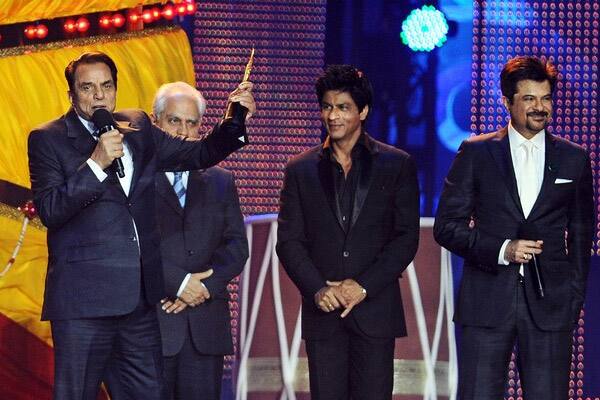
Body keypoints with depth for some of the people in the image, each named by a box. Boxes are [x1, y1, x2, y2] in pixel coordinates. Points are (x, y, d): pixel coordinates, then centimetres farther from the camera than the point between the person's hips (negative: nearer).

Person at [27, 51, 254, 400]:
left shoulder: (139, 127, 13)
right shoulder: (48, 139, -2)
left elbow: (199, 154, 15)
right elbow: (49, 211, -13)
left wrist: (234, 122, -3)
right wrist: (96, 163, -21)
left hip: (142, 299, 5)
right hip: (84, 300, -5)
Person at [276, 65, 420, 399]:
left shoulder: (397, 165, 5)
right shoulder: (302, 169, 10)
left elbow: (407, 237, 0)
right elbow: (289, 240, 6)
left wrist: (363, 286, -10)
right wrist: (317, 289, -10)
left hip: (375, 308, -1)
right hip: (323, 311, 2)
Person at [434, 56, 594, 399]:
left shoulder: (574, 159, 10)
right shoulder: (475, 153, 5)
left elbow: (581, 235, 16)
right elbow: (447, 226, 3)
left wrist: (575, 299, 10)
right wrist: (502, 250, -11)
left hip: (550, 303, 1)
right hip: (487, 303, -1)